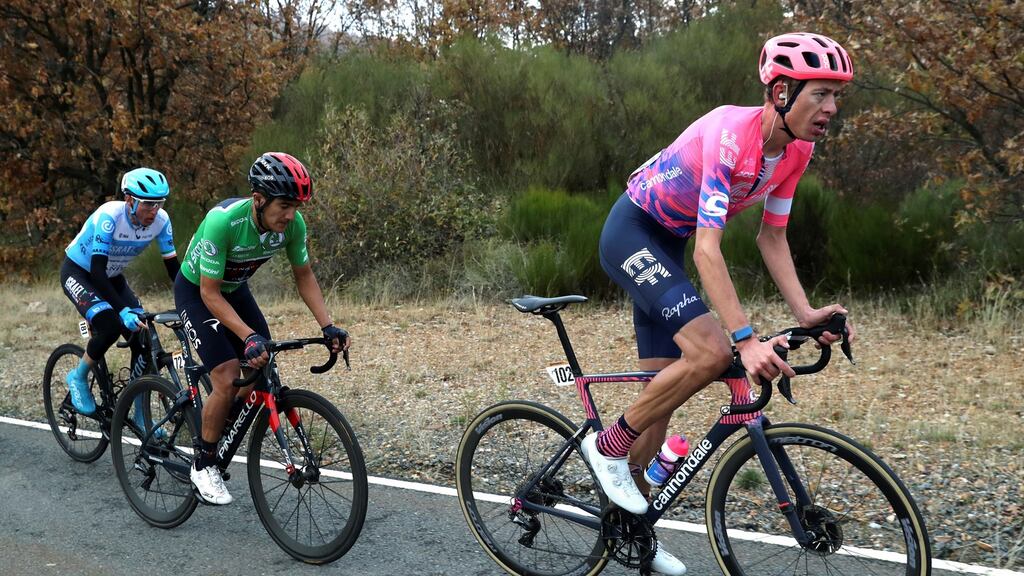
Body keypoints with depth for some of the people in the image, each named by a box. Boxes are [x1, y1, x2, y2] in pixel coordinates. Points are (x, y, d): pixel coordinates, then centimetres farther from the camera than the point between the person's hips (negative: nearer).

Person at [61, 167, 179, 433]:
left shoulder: (161, 220, -20)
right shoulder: (109, 216, -34)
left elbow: (173, 265, -12)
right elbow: (97, 269, -37)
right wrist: (124, 311, -45)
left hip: (111, 276, 5)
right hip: (78, 272, -5)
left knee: (143, 339, -9)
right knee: (110, 326, -29)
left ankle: (141, 416, 4)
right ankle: (78, 377, 0)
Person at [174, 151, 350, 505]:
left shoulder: (293, 223, -22)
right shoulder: (223, 220, -38)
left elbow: (304, 276, -7)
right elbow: (210, 293, -31)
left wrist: (328, 326, -18)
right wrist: (249, 336, -42)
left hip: (235, 288, 6)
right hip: (196, 290, -5)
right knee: (228, 379, -18)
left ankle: (220, 431, 25)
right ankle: (204, 466, 3)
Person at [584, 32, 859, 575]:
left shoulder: (796, 148, -5)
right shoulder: (729, 135, -30)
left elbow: (772, 236, 1)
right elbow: (708, 250, -35)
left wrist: (805, 313, -11)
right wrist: (746, 340, -41)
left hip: (667, 245, 8)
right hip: (631, 231, -8)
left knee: (663, 392, 7)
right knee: (711, 351, -27)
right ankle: (608, 446, -6)